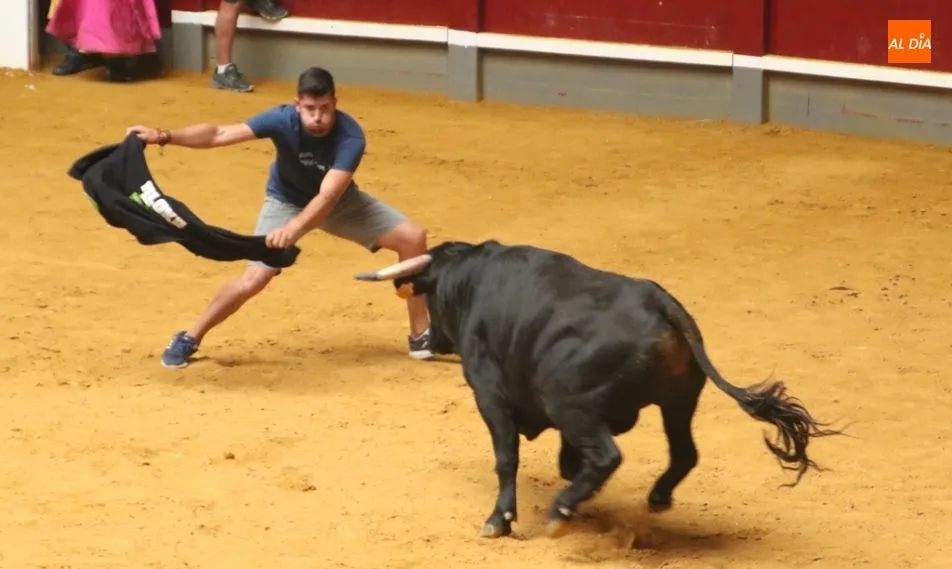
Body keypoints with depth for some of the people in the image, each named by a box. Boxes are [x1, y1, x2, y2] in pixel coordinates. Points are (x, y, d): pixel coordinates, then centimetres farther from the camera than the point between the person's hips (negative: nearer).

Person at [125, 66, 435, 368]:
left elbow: (328, 196, -46)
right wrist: (165, 136, -55)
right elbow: (218, 134, -40)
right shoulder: (283, 120, -33)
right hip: (286, 202, -1)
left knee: (412, 237, -11)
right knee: (253, 279, -17)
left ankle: (420, 336, 3)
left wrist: (294, 229, -64)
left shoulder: (350, 135, -35)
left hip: (339, 201, 1)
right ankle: (188, 339, 4)